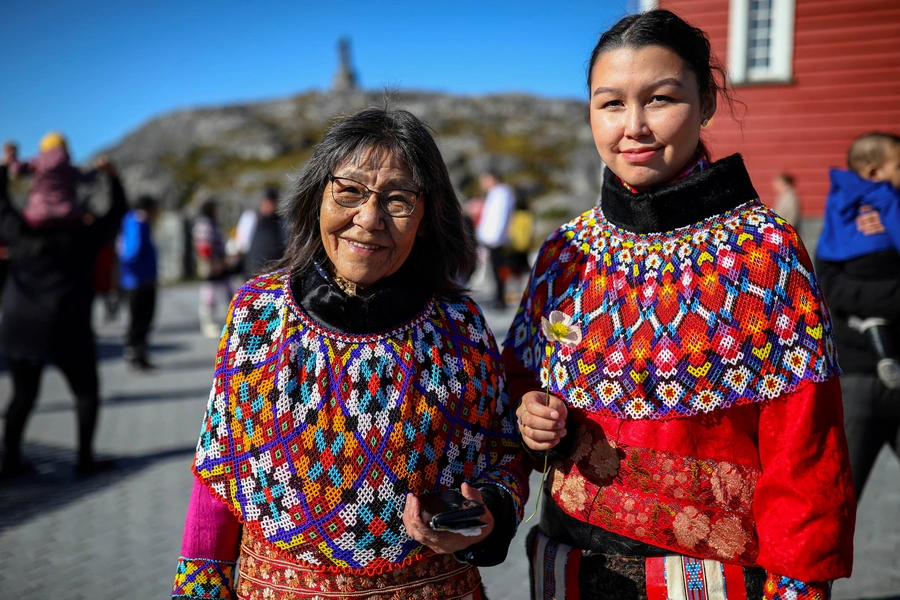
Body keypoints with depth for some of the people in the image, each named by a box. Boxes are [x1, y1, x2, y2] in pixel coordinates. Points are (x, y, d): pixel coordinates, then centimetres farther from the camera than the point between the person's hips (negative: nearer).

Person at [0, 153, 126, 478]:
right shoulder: (81, 238, -6)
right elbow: (116, 212, 6)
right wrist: (111, 177, 15)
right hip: (67, 329, -4)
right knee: (86, 392, 11)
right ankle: (85, 458, 8)